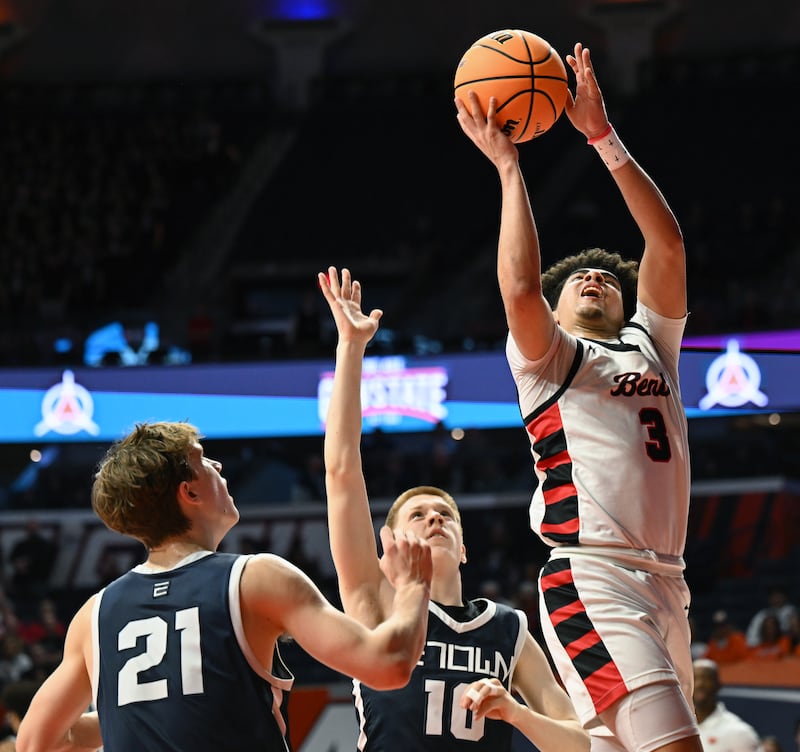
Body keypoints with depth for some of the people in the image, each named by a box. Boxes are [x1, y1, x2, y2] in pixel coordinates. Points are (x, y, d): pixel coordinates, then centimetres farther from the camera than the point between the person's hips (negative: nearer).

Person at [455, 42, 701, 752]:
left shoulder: (650, 345, 24)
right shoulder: (550, 356, 10)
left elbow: (668, 245, 11)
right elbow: (519, 288, -11)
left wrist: (603, 135, 7)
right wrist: (507, 165, -4)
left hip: (666, 583, 6)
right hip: (593, 579, -6)